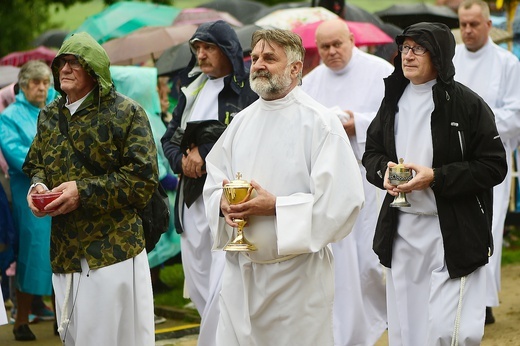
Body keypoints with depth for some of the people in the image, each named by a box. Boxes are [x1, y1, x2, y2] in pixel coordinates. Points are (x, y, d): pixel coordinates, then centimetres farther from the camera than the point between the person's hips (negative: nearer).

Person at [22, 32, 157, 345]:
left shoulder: (126, 113, -7)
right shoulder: (49, 116, 12)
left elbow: (144, 179, -12)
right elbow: (34, 164, 24)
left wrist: (83, 191, -18)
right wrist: (37, 185, -1)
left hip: (114, 249, -6)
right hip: (66, 252, 6)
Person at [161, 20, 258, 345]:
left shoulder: (249, 88, -5)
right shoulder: (192, 87, 16)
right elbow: (170, 136, 19)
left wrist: (204, 152, -12)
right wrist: (181, 159, -2)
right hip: (192, 199, 7)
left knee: (221, 292, -14)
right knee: (198, 288, 10)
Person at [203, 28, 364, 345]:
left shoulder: (320, 122, -10)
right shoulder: (242, 121, 11)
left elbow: (342, 199, -17)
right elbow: (214, 180, 16)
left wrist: (275, 206, -20)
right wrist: (223, 203, -7)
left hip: (297, 275, -5)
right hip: (240, 270, 6)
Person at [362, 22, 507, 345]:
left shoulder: (467, 103, -10)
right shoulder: (394, 100, 7)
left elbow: (494, 167, -11)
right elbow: (372, 152, 17)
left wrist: (435, 177, -19)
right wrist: (384, 170, -6)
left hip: (454, 233, -5)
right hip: (400, 230, 6)